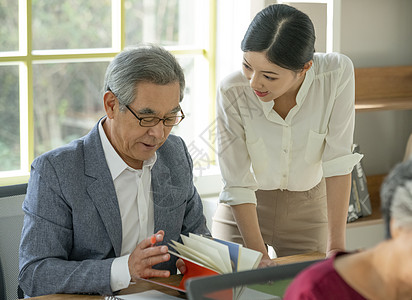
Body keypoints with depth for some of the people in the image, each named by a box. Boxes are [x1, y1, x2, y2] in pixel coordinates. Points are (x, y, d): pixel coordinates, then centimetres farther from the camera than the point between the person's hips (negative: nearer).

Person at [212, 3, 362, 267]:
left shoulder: (338, 72, -27)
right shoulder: (232, 92, -27)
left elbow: (338, 160, -22)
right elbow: (237, 185, -21)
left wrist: (336, 246, -24)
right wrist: (258, 255, -26)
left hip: (308, 209, 1)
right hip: (243, 212, -1)